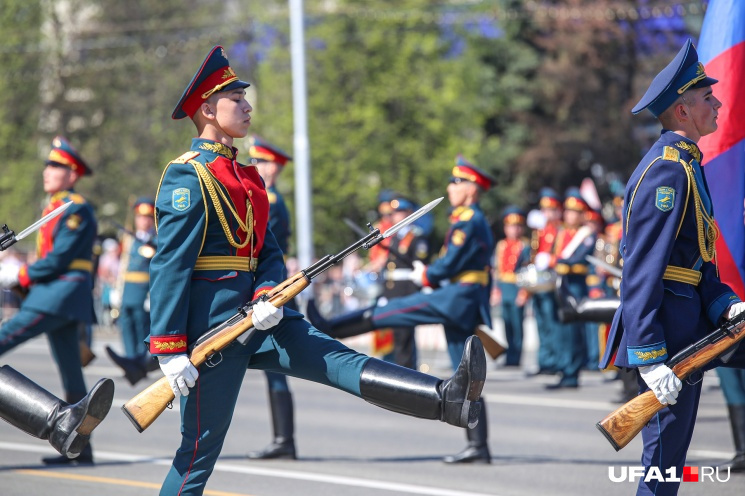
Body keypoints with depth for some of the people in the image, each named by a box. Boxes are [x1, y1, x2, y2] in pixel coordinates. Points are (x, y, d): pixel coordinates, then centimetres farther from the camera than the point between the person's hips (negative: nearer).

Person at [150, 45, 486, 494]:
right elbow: (169, 267, -15)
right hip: (211, 321, -8)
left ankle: (447, 401, -22)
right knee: (201, 449, -3)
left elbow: (270, 251, 14)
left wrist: (268, 296, -9)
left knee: (337, 360, -8)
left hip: (252, 318, 8)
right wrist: (170, 351, -19)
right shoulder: (188, 177, -10)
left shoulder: (248, 178, 17)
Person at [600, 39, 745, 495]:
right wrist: (649, 357, -26)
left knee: (671, 457, 14)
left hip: (689, 317, 10)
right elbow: (642, 269, -22)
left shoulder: (685, 165, 17)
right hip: (670, 327, -10)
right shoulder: (668, 169, -17)